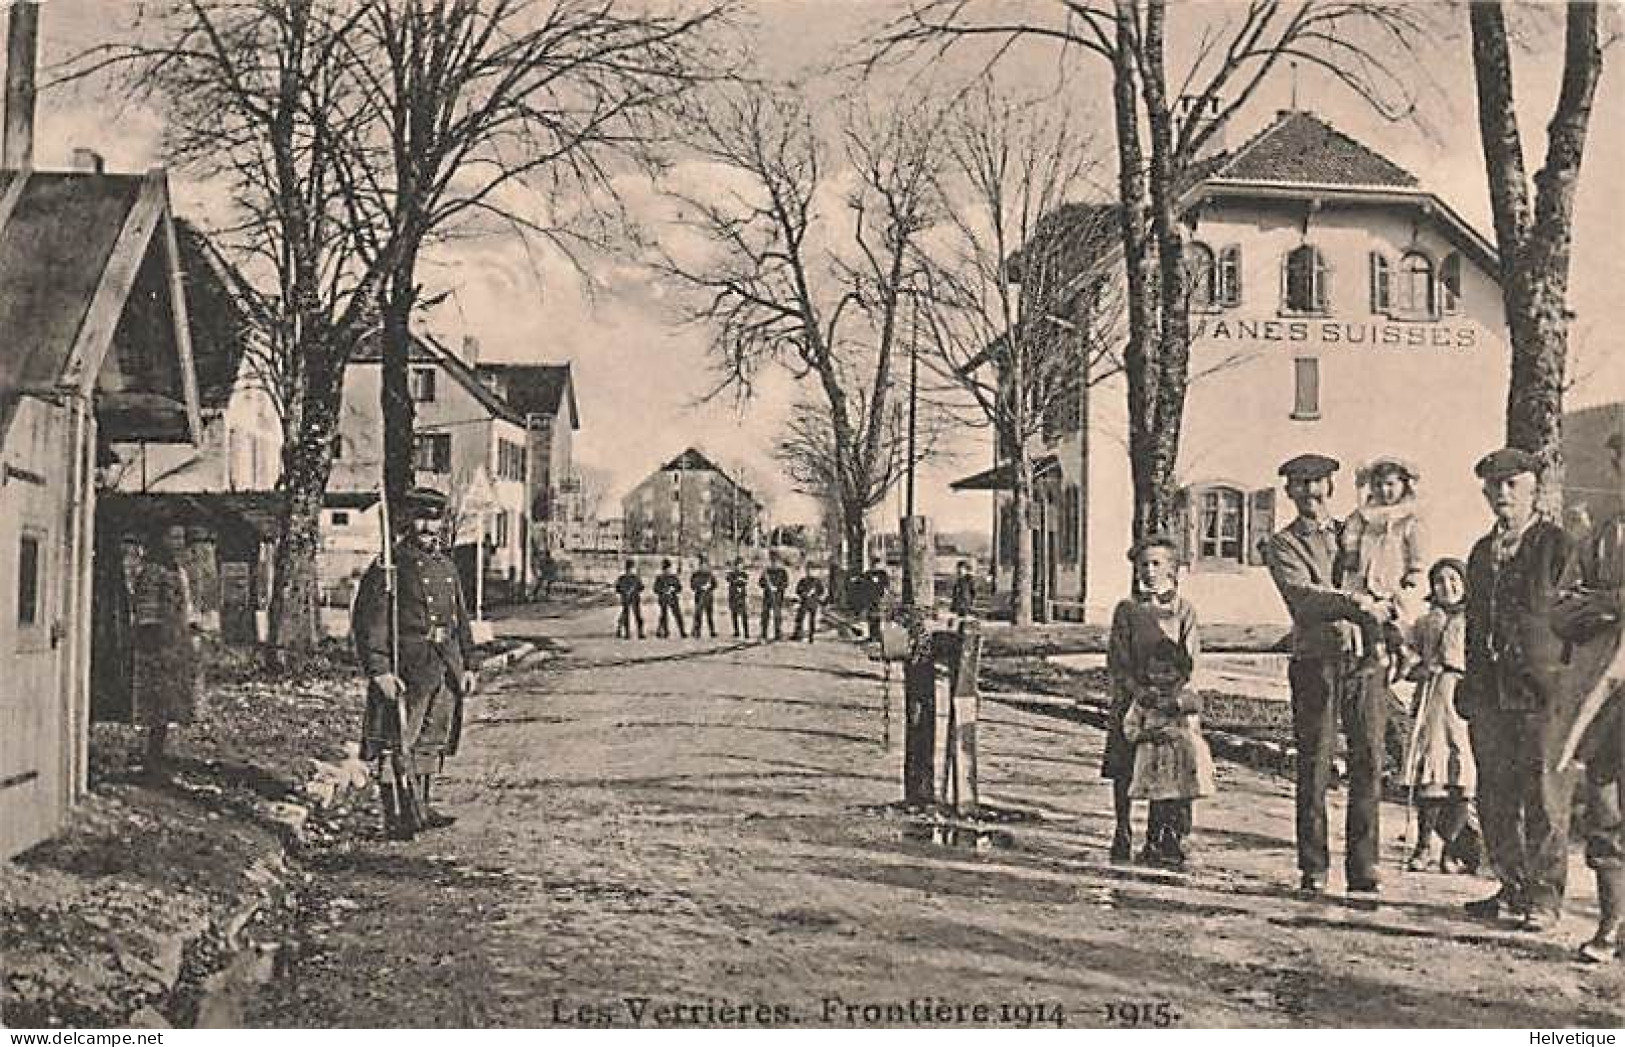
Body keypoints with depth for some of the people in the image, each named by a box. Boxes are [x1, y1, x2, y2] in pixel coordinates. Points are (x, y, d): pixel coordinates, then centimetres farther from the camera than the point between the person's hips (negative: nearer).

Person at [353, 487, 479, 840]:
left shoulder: (447, 566, 15)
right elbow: (366, 621, -12)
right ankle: (395, 817, 4)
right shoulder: (388, 566, -7)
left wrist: (468, 666, 13)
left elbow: (461, 620, 20)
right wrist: (379, 670, -19)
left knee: (434, 742, 14)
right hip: (406, 668, -7)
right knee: (394, 744, -3)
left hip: (445, 669, 7)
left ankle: (421, 808, 26)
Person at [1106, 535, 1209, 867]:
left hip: (1173, 697, 0)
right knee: (1124, 770, -2)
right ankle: (1122, 835, 9)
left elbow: (1189, 660, 2)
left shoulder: (1184, 610, 8)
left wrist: (1171, 694, -11)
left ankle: (1163, 842, -2)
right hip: (1133, 694, 0)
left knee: (1173, 771, -9)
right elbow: (1117, 659, 2)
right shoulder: (1127, 609, 7)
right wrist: (1139, 691, -11)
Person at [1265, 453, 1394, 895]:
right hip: (1316, 662, -3)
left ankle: (1363, 867, 9)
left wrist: (1382, 605, -6)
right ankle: (1313, 869, 5)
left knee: (1368, 763, 1)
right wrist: (1353, 603, -25)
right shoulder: (1283, 544, 5)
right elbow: (1303, 597, -11)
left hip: (1367, 659, 4)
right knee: (1314, 767, -2)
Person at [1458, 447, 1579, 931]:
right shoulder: (1481, 551, 17)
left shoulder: (1560, 546, -2)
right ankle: (1513, 888, 21)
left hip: (1544, 692, -6)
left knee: (1544, 796, -1)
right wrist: (1470, 686, 15)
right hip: (1490, 692, 6)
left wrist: (1568, 688, -12)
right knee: (1495, 797, 9)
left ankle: (1544, 896, 9)